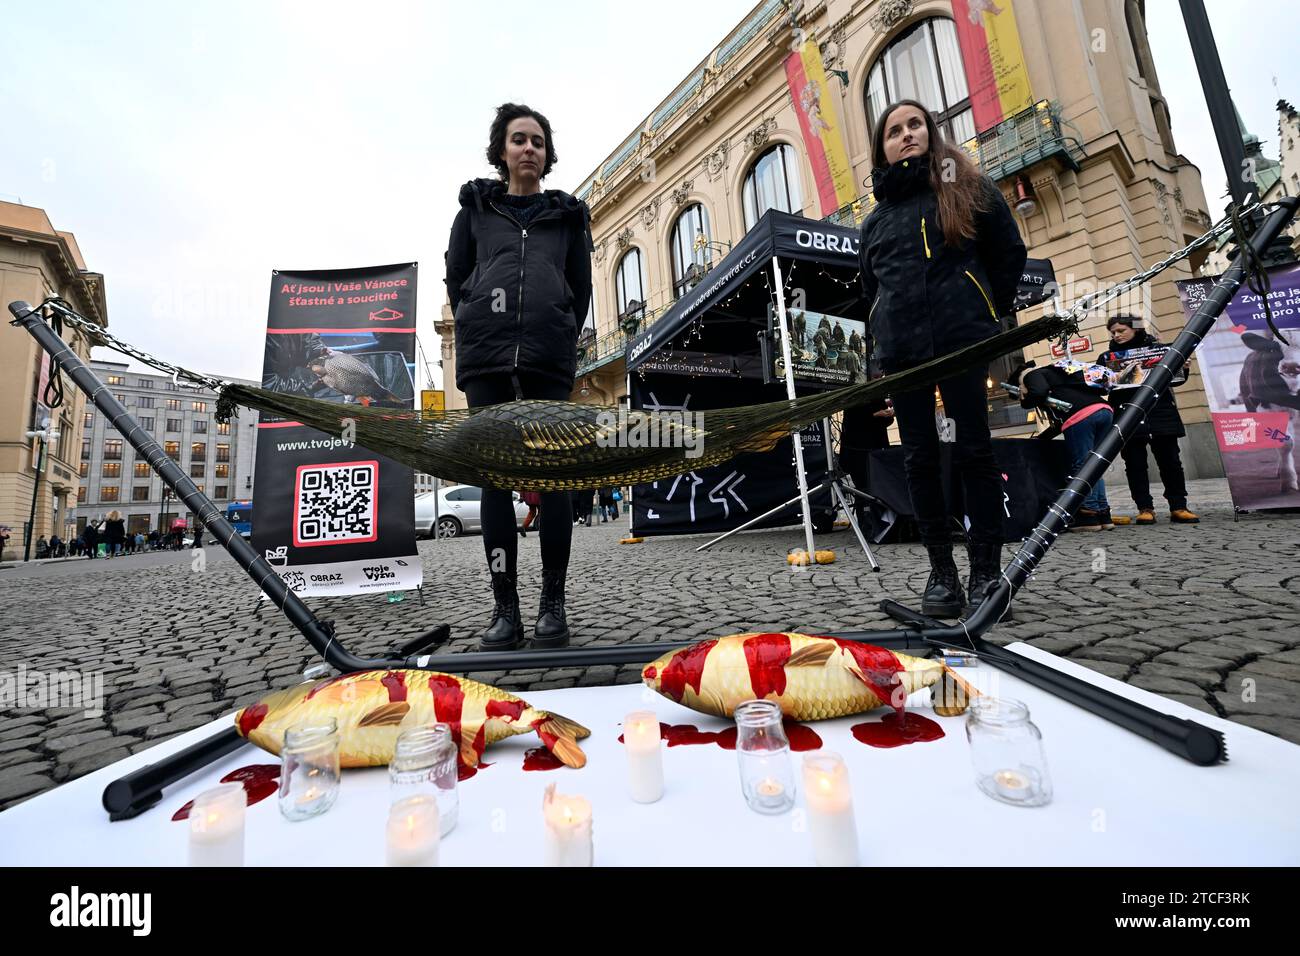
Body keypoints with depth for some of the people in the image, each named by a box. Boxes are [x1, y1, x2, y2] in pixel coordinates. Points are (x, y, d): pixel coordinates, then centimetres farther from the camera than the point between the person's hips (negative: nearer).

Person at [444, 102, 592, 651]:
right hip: (485, 358, 1)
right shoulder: (475, 208, 21)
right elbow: (455, 277, 20)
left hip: (549, 359, 0)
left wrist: (560, 341, 10)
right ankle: (505, 608, 2)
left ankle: (553, 604, 1)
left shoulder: (567, 215, 21)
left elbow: (582, 289, 19)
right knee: (495, 477, -4)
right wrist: (477, 333, 11)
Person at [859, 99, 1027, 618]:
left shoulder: (967, 186, 14)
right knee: (919, 458, -1)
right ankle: (941, 569, 7)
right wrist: (878, 348, 13)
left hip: (960, 339, -2)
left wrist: (986, 313, 6)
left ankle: (986, 569, 4)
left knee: (973, 450, -5)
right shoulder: (875, 219, 22)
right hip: (900, 351, 3)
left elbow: (1010, 253, 14)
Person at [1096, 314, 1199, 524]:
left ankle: (1178, 507, 10)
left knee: (1170, 460, 3)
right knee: (1135, 464, -1)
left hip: (1161, 412, 1)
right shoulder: (1107, 357, 10)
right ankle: (1145, 508, 4)